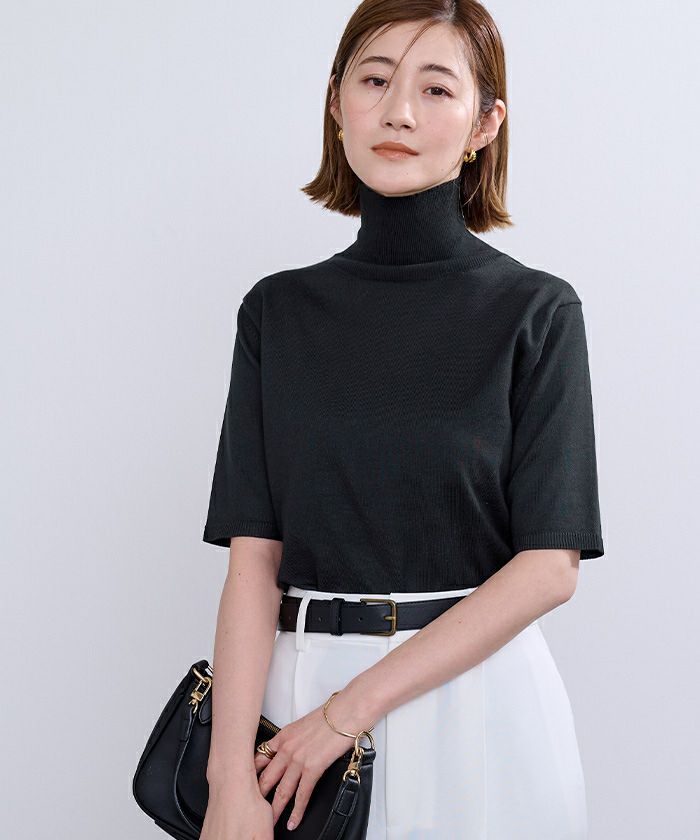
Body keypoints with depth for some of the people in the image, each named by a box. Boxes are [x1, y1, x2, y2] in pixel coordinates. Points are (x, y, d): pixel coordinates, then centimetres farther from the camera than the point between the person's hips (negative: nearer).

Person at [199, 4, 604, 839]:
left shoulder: (536, 310, -5)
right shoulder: (279, 310, 2)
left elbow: (548, 566, -10)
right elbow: (253, 558, -3)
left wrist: (351, 709, -14)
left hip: (475, 692, -2)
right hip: (295, 687, 2)